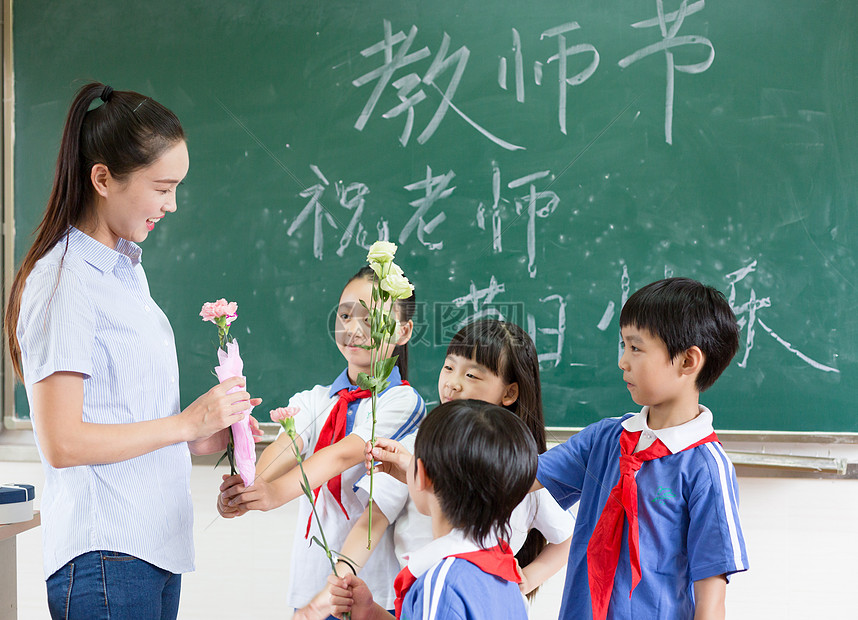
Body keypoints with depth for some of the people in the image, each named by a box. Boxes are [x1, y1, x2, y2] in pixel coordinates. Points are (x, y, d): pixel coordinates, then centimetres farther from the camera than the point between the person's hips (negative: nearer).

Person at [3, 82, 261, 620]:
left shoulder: (126, 268, 14)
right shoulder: (64, 281, -13)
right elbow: (62, 442, -18)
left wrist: (200, 438, 4)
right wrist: (186, 423, -13)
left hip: (157, 548, 8)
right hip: (104, 559, -8)